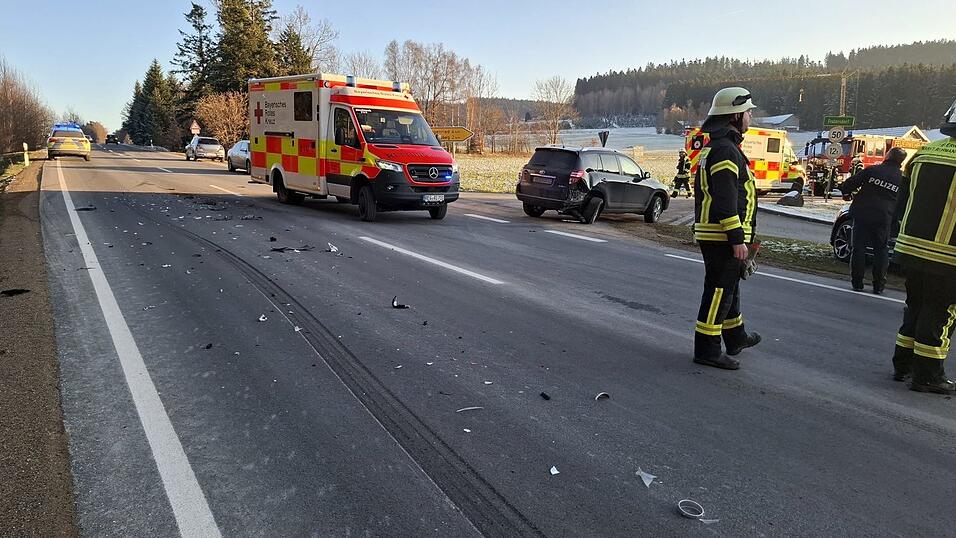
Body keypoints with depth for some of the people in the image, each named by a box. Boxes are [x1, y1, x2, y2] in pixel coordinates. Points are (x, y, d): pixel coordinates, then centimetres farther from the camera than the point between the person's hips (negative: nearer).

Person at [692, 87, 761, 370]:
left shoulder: (712, 148, 17)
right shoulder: (726, 150, -17)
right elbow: (726, 201, -24)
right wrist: (738, 240, -22)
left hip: (710, 233, 11)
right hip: (723, 237, -11)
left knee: (728, 286, 22)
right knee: (719, 290, -4)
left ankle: (736, 337, 37)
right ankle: (706, 349, 2)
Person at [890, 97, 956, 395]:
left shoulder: (922, 154, 5)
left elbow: (901, 205, 12)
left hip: (910, 248, 6)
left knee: (916, 307, 19)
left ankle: (902, 364, 26)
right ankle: (927, 375, 12)